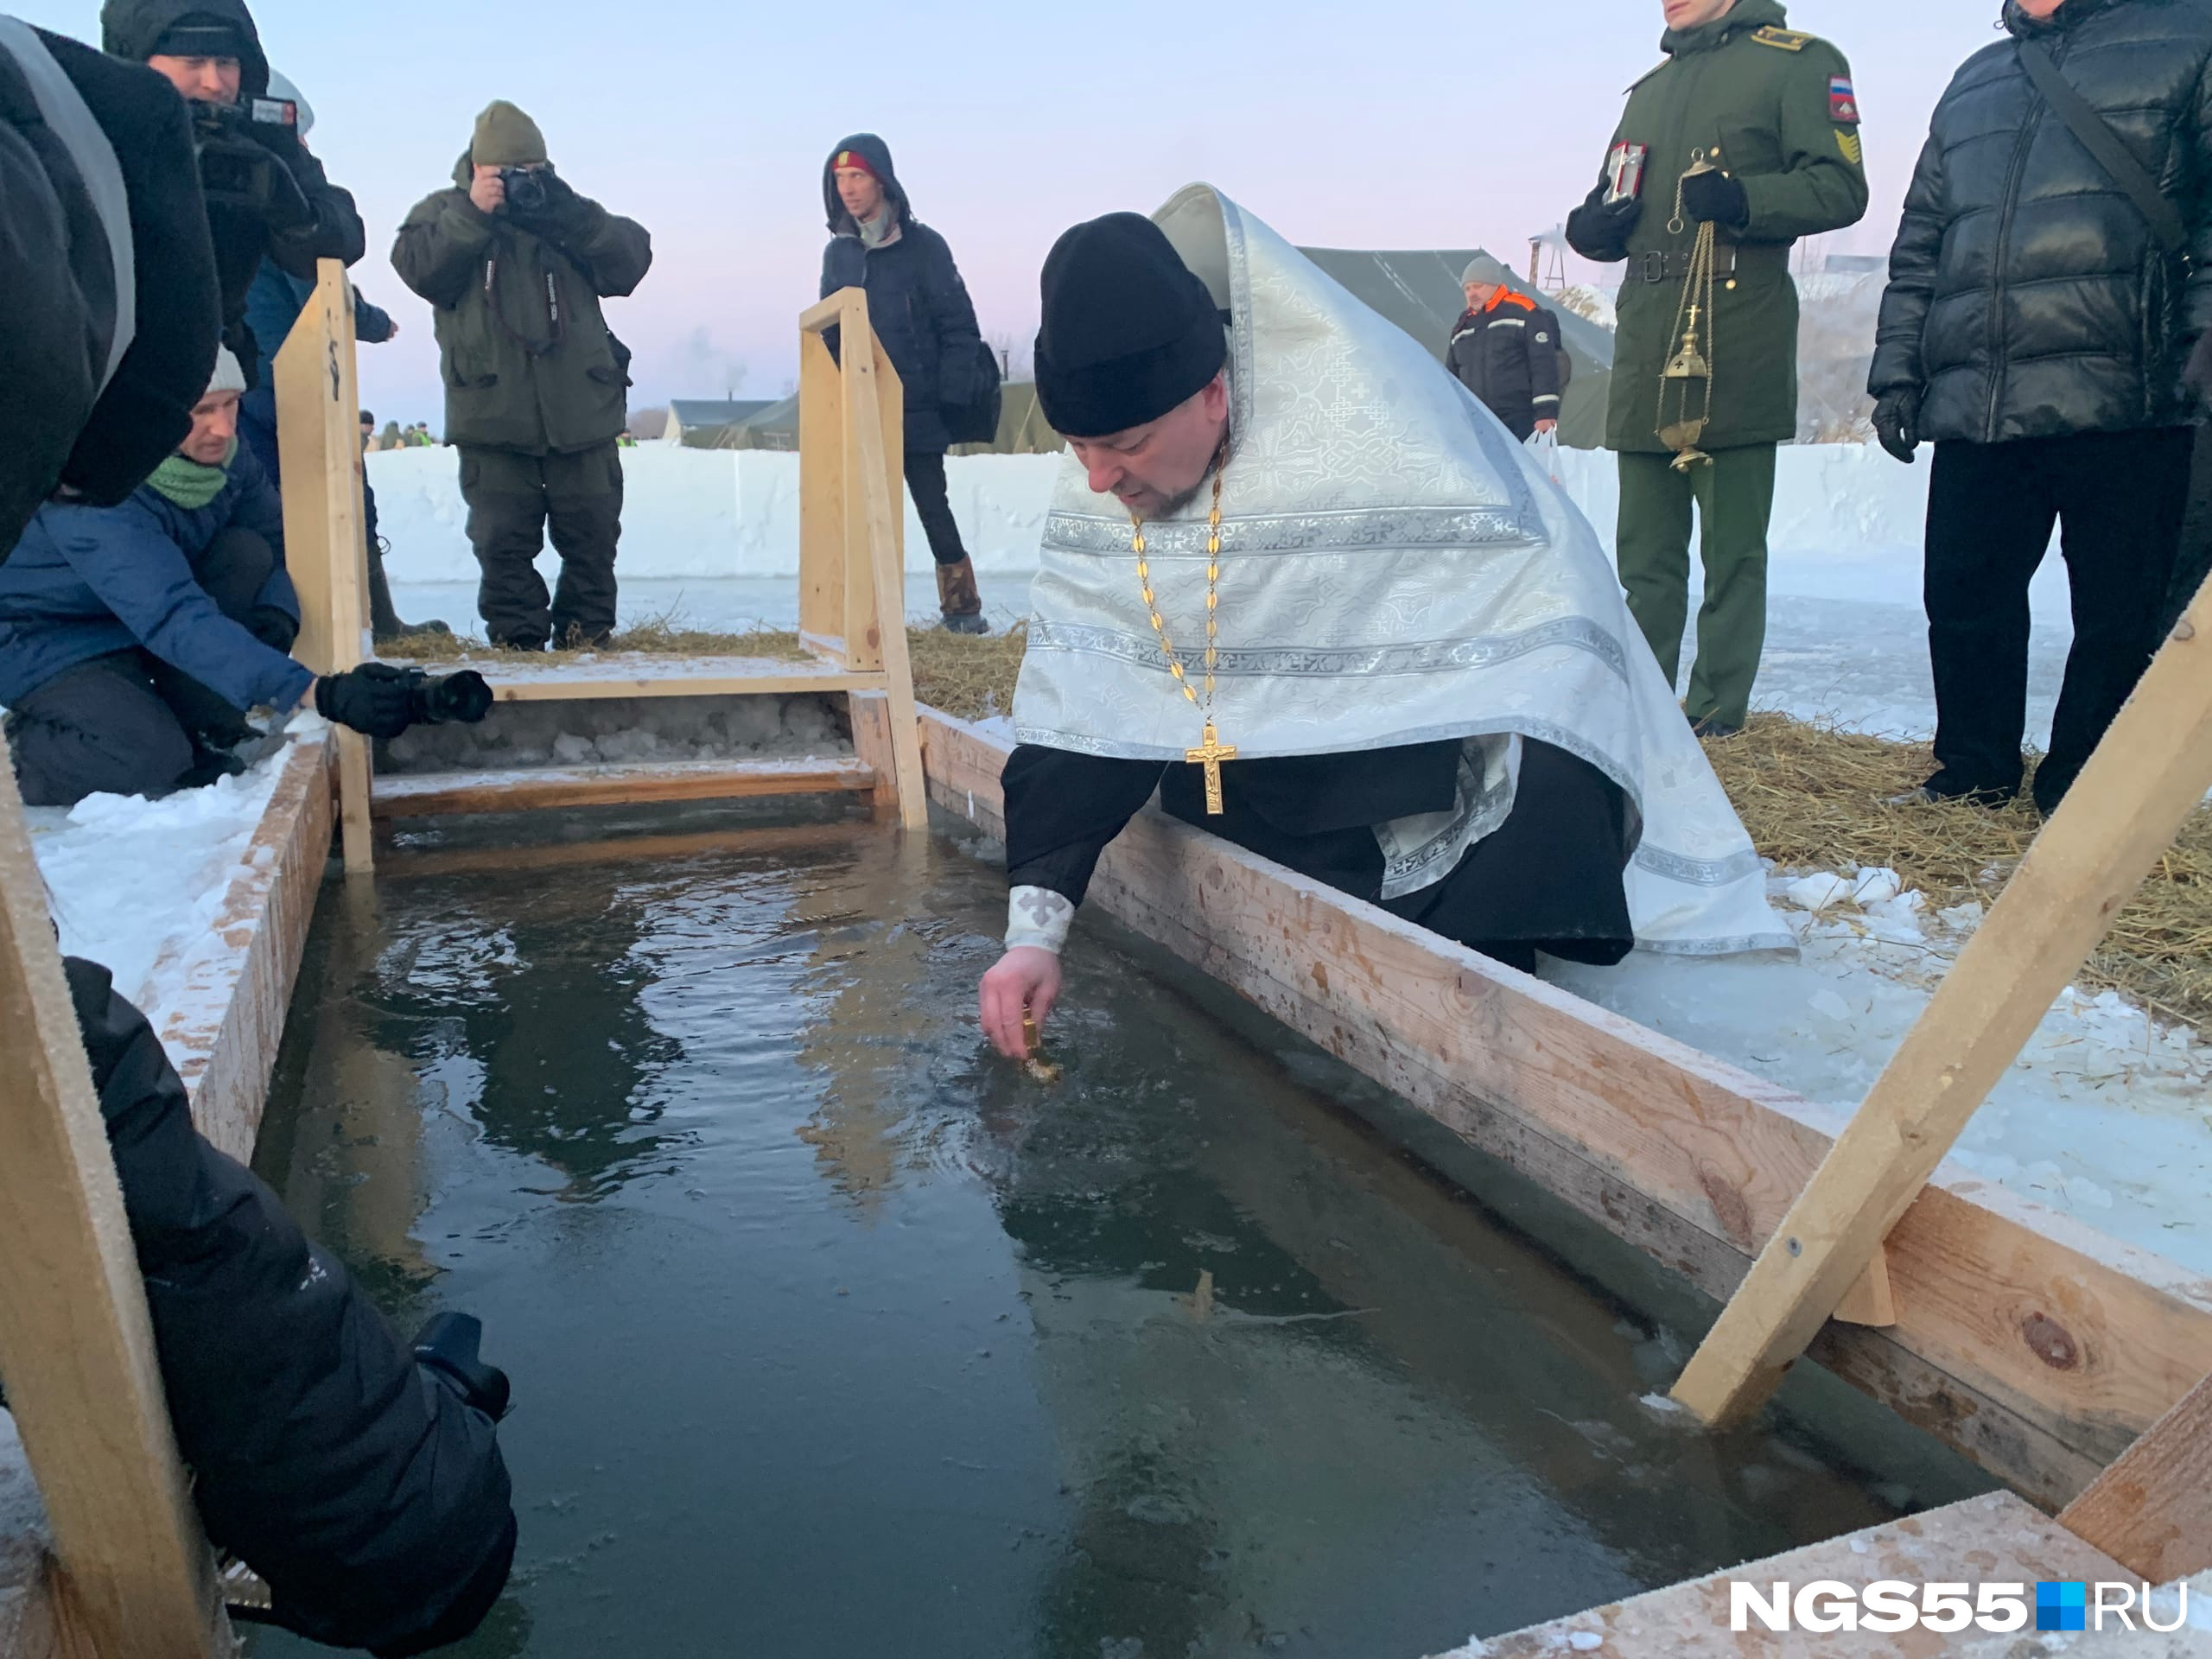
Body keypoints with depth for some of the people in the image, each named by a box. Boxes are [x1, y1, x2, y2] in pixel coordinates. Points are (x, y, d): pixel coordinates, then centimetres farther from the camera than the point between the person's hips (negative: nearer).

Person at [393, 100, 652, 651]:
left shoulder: (569, 211, 15)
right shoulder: (444, 211, 10)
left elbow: (632, 258, 1)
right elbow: (417, 266, -9)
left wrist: (572, 215, -13)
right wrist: (474, 214, -17)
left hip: (583, 413, 2)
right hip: (493, 416, -2)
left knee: (592, 532, 7)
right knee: (503, 539, 1)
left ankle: (586, 631, 19)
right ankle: (516, 635, 11)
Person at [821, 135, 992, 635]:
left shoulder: (923, 246, -4)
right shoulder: (838, 253, 9)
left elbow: (960, 328, -6)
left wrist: (951, 399, -12)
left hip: (918, 412, -4)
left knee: (934, 509, 0)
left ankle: (962, 608, 9)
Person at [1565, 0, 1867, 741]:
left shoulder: (1797, 60, 4)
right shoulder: (1650, 87, 24)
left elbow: (1840, 188, -6)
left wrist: (1744, 199, -22)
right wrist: (1592, 227, 4)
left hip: (1737, 349, -6)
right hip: (1646, 352, 6)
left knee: (1732, 549, -3)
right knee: (1645, 550, 8)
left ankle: (1716, 714, 1)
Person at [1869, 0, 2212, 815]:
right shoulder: (1974, 83, 24)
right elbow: (1919, 247, 24)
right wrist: (1898, 370, 15)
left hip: (2123, 404, -4)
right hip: (1974, 410, 5)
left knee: (2117, 618, 0)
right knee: (1963, 604, 5)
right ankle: (1974, 777, 22)